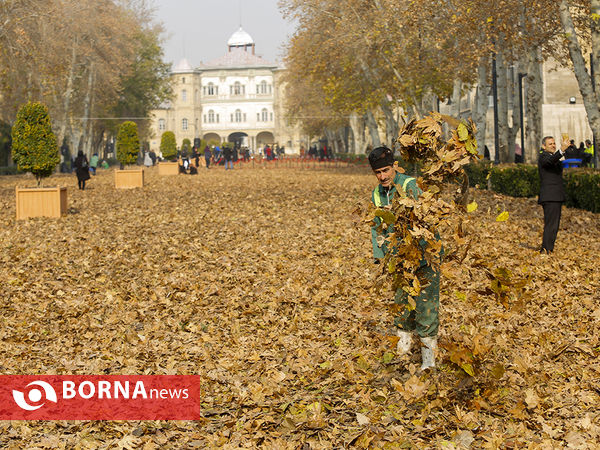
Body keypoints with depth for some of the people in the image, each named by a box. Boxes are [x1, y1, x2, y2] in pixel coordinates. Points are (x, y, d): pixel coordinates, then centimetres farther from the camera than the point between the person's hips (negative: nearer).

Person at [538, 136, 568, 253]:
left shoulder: (555, 156, 22)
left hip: (556, 197, 10)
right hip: (550, 197, -10)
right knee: (551, 225, -14)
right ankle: (546, 250, -15)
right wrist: (562, 150, -46)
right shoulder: (543, 156, -8)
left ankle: (546, 250, 19)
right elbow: (550, 161, -34)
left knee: (553, 225, 13)